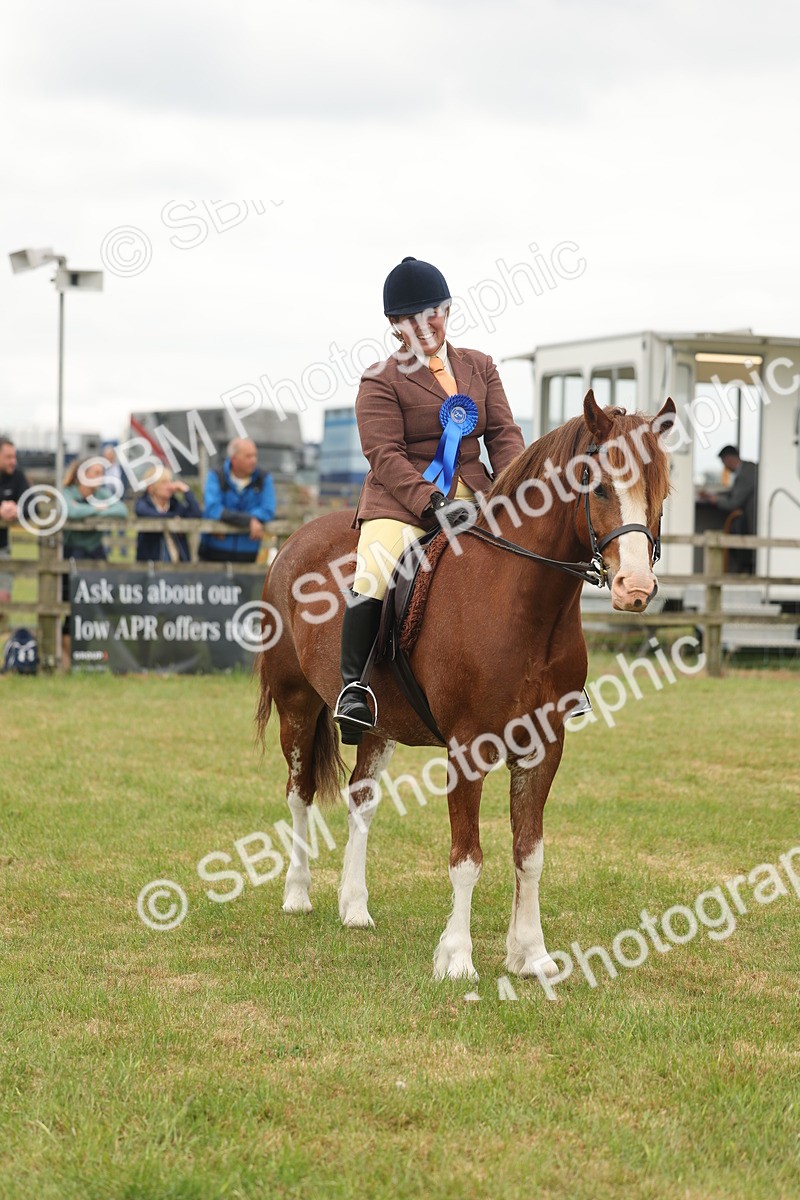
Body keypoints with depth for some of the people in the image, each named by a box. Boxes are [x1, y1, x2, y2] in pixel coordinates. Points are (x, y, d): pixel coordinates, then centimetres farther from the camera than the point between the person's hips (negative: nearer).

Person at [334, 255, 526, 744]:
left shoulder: (480, 367, 16)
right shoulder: (382, 381, 1)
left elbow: (504, 433, 10)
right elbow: (385, 455, -10)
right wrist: (432, 504, -25)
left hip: (473, 496, 5)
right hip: (402, 499, -4)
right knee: (374, 576, -30)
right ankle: (354, 687, -20)